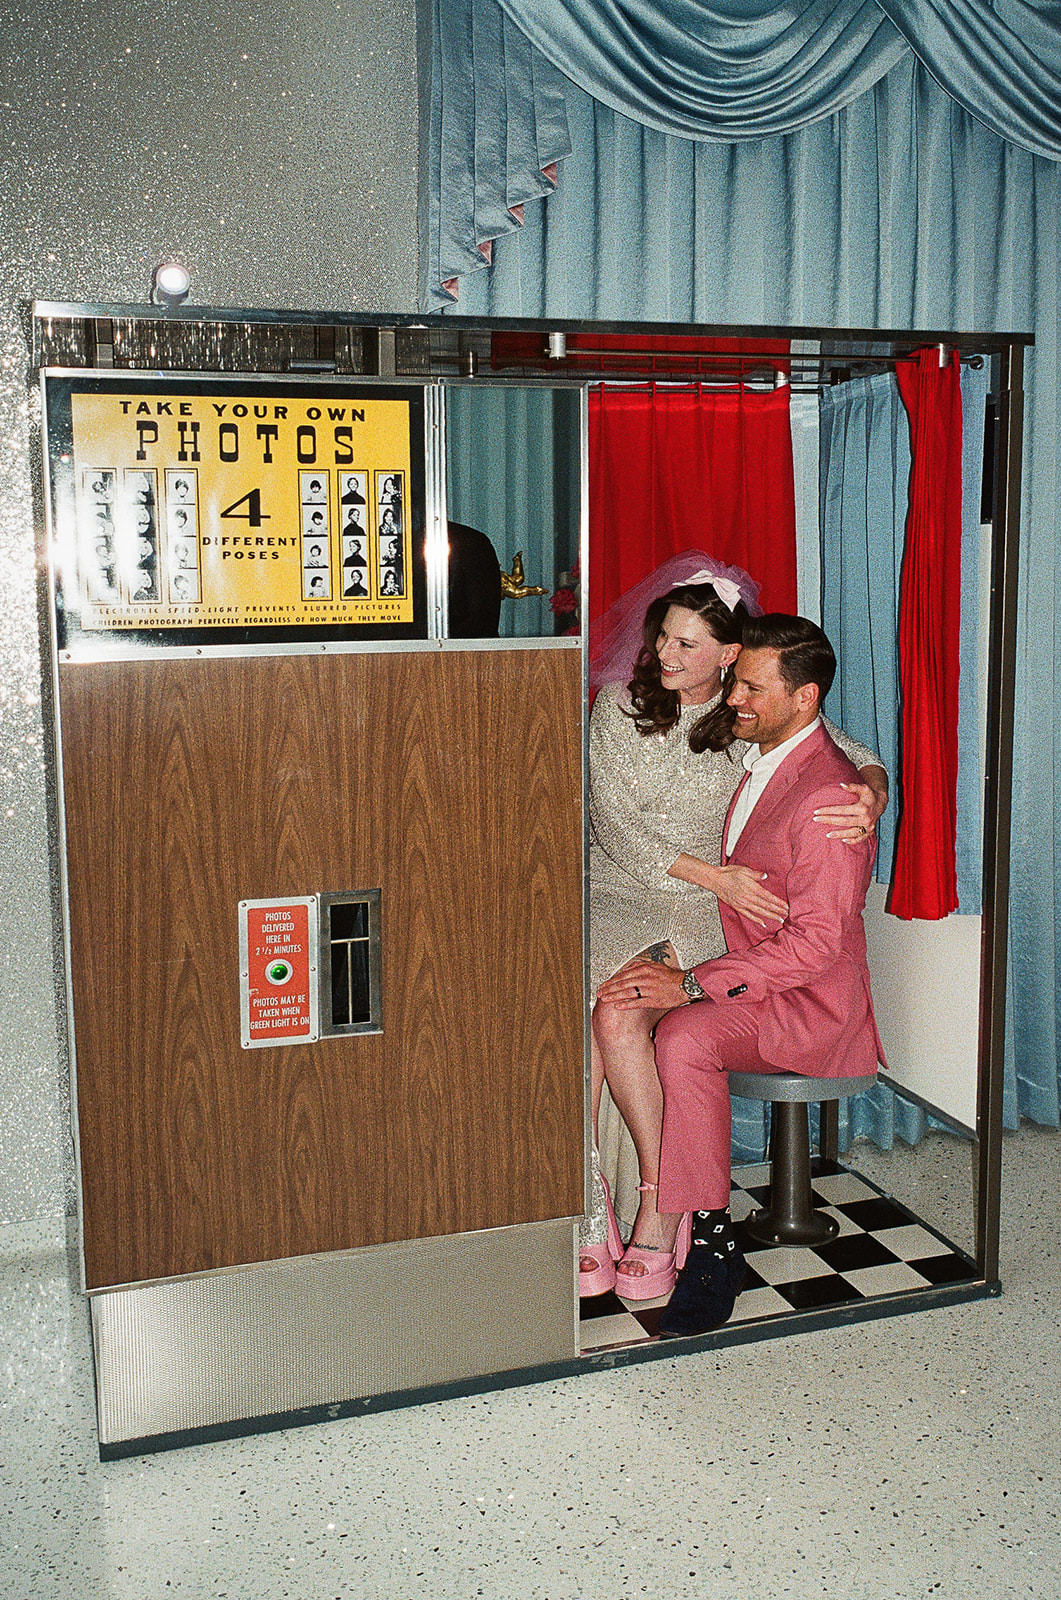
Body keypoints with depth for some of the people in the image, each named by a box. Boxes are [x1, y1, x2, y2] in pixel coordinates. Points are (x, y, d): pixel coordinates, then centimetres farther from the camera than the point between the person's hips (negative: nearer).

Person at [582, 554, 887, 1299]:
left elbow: (862, 759, 6)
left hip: (705, 912, -2)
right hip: (618, 893, 2)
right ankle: (590, 1207, -21)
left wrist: (871, 792, -20)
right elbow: (619, 826, -3)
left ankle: (656, 1203, -17)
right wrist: (715, 876, -13)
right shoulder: (619, 705, 5)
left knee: (617, 1012, -30)